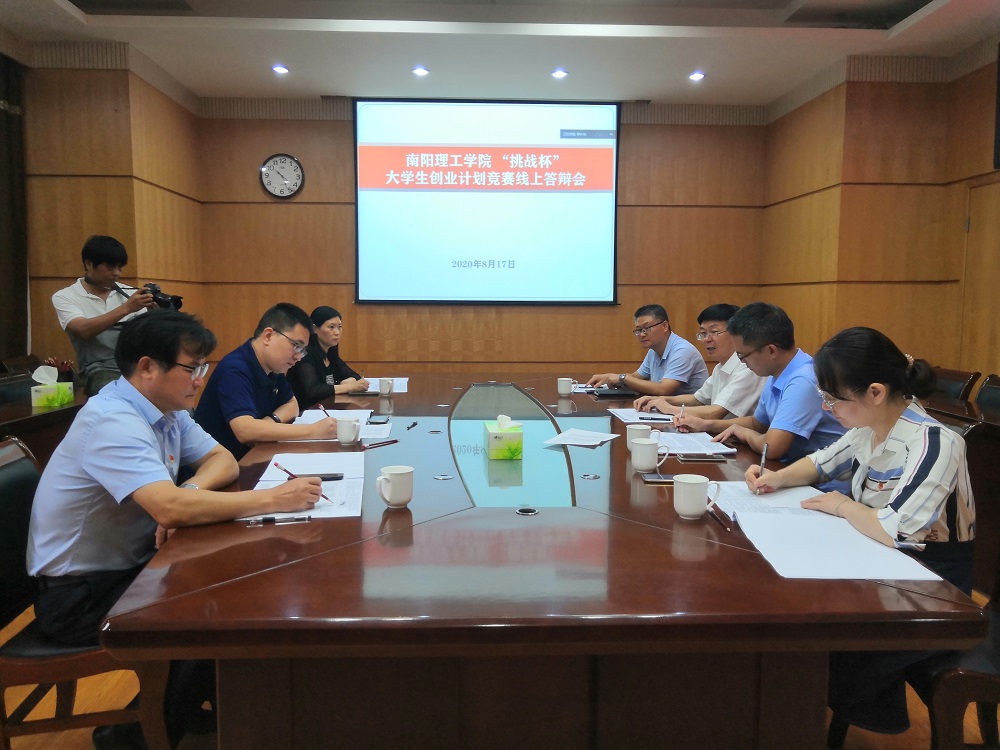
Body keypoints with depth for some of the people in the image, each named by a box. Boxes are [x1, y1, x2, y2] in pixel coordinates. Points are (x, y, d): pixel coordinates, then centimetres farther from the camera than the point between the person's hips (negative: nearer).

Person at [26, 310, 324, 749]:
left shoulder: (167, 410, 1)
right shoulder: (114, 421, -27)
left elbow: (222, 461, 5)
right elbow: (171, 507, -39)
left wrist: (188, 495, -17)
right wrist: (274, 499, -33)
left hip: (127, 566, 8)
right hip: (80, 595, -8)